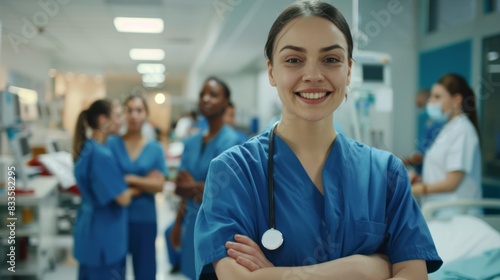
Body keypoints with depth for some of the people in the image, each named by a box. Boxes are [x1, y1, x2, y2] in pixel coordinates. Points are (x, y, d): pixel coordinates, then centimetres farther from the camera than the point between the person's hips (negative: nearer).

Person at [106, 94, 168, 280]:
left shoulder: (155, 148, 2)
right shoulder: (112, 144, -3)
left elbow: (159, 185, -5)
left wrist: (131, 179, -16)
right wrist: (144, 184, -13)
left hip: (144, 218, 1)